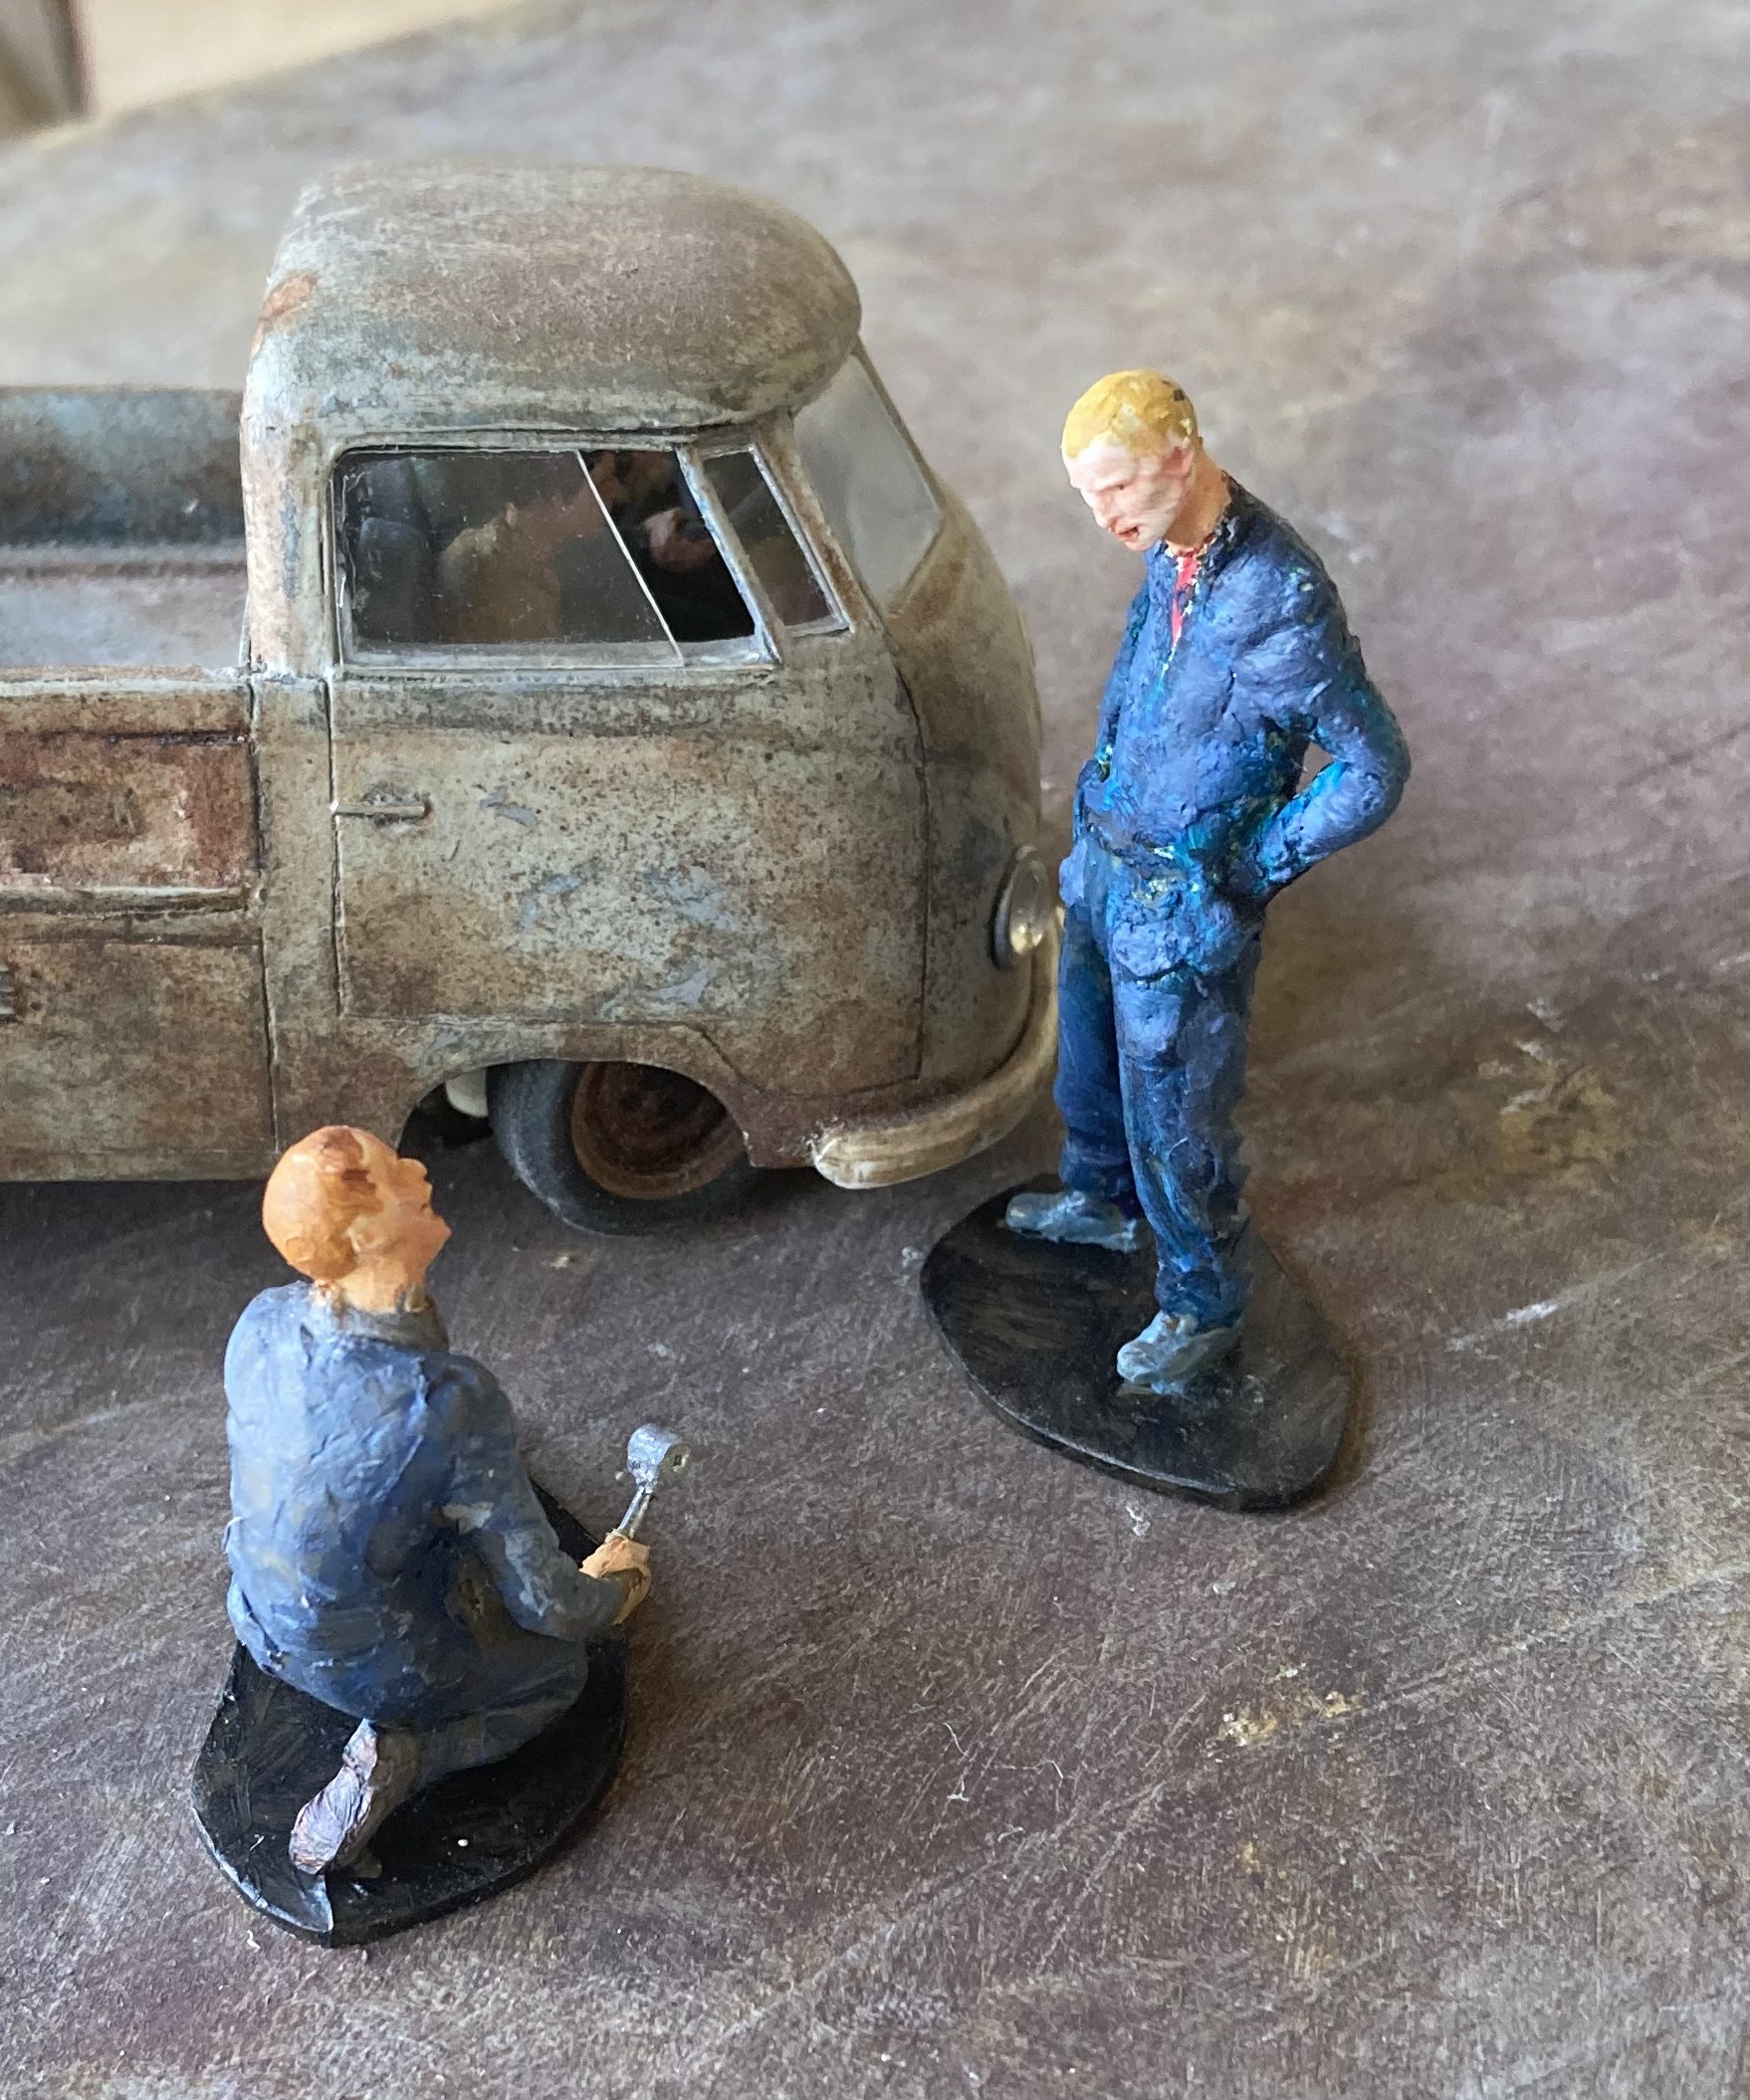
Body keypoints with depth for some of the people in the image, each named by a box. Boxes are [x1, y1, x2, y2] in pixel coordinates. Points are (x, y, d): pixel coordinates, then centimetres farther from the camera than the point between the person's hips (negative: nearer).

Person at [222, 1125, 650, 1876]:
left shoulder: (262, 1323, -18)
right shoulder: (453, 1401, -36)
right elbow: (546, 1602, -25)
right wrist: (615, 1584, -1)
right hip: (372, 1668, -7)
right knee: (561, 1666, 22)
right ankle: (398, 1760, 1)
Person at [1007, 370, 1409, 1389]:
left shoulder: (1279, 604, -31)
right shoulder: (1173, 546, -5)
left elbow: (1376, 771, -24)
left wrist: (1251, 868, -17)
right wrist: (1107, 797, 10)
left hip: (1183, 905, -8)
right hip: (1107, 864, 8)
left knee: (1175, 1120, 9)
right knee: (1089, 1050, 29)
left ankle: (1206, 1303, 32)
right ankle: (1103, 1199, 57)